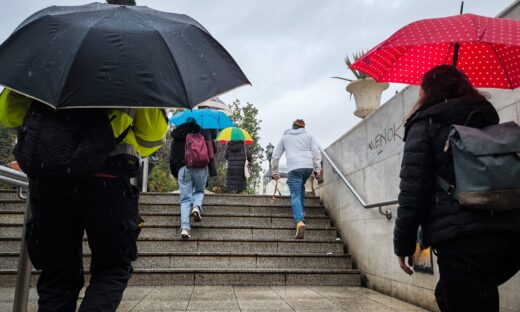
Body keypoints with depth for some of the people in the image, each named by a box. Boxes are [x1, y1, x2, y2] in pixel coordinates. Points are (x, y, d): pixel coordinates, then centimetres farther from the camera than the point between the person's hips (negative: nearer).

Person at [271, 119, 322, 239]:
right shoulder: (308, 136, 21)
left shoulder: (285, 137, 22)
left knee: (295, 195, -9)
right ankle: (301, 212, 23)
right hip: (308, 166, 2)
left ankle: (300, 221, -28)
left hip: (293, 167, -2)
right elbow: (316, 152, 8)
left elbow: (276, 156, 19)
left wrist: (275, 172, 26)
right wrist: (317, 168, 5)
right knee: (301, 187, 28)